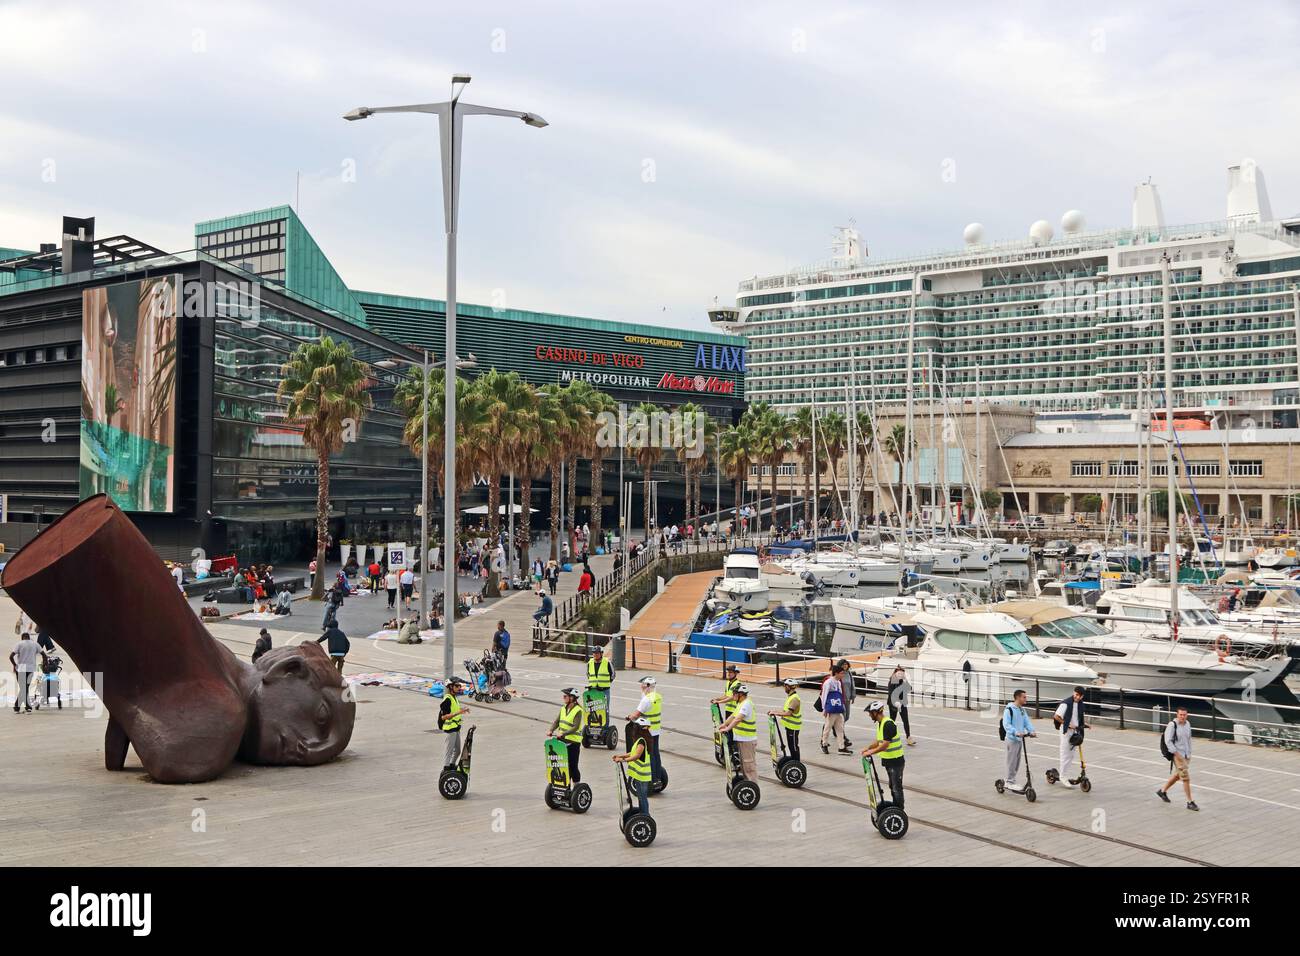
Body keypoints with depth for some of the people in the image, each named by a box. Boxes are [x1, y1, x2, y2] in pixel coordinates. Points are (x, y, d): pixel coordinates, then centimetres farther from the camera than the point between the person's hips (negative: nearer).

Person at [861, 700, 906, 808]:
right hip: (887, 760, 10)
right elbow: (879, 741, 17)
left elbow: (885, 745, -26)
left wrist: (871, 752, -20)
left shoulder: (888, 724, -23)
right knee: (892, 786, 18)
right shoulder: (880, 723, 9)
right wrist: (868, 748, 4)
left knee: (897, 787, -4)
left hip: (895, 760, -10)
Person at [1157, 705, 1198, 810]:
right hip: (1178, 755, -7)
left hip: (1186, 755, 7)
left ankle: (1162, 791, 37)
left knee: (1177, 775, 18)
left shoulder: (1188, 724, 6)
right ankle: (1190, 802, -3)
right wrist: (1176, 754, -19)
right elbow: (1168, 741, -17)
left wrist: (1189, 753, 17)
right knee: (1186, 778, -9)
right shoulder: (1172, 725, -15)